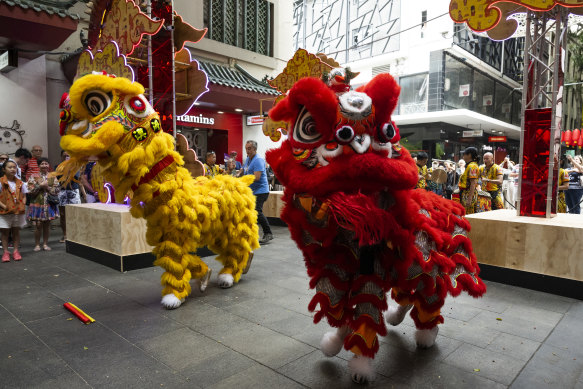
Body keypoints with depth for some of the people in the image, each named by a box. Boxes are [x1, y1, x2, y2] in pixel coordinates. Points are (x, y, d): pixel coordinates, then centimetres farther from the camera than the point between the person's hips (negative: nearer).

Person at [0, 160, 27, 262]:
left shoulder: (20, 183, 6)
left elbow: (23, 196, 11)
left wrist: (23, 205, -4)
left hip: (18, 211, 3)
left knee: (16, 231, 9)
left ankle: (16, 251, 17)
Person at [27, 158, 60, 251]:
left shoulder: (53, 177, 6)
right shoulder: (34, 177, 3)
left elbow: (56, 191, -2)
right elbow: (31, 190, -6)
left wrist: (47, 187, -13)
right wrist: (40, 185, -13)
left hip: (49, 204, 1)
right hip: (37, 204, -1)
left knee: (47, 225, 7)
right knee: (38, 225, -1)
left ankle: (45, 244, 17)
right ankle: (37, 244, 11)